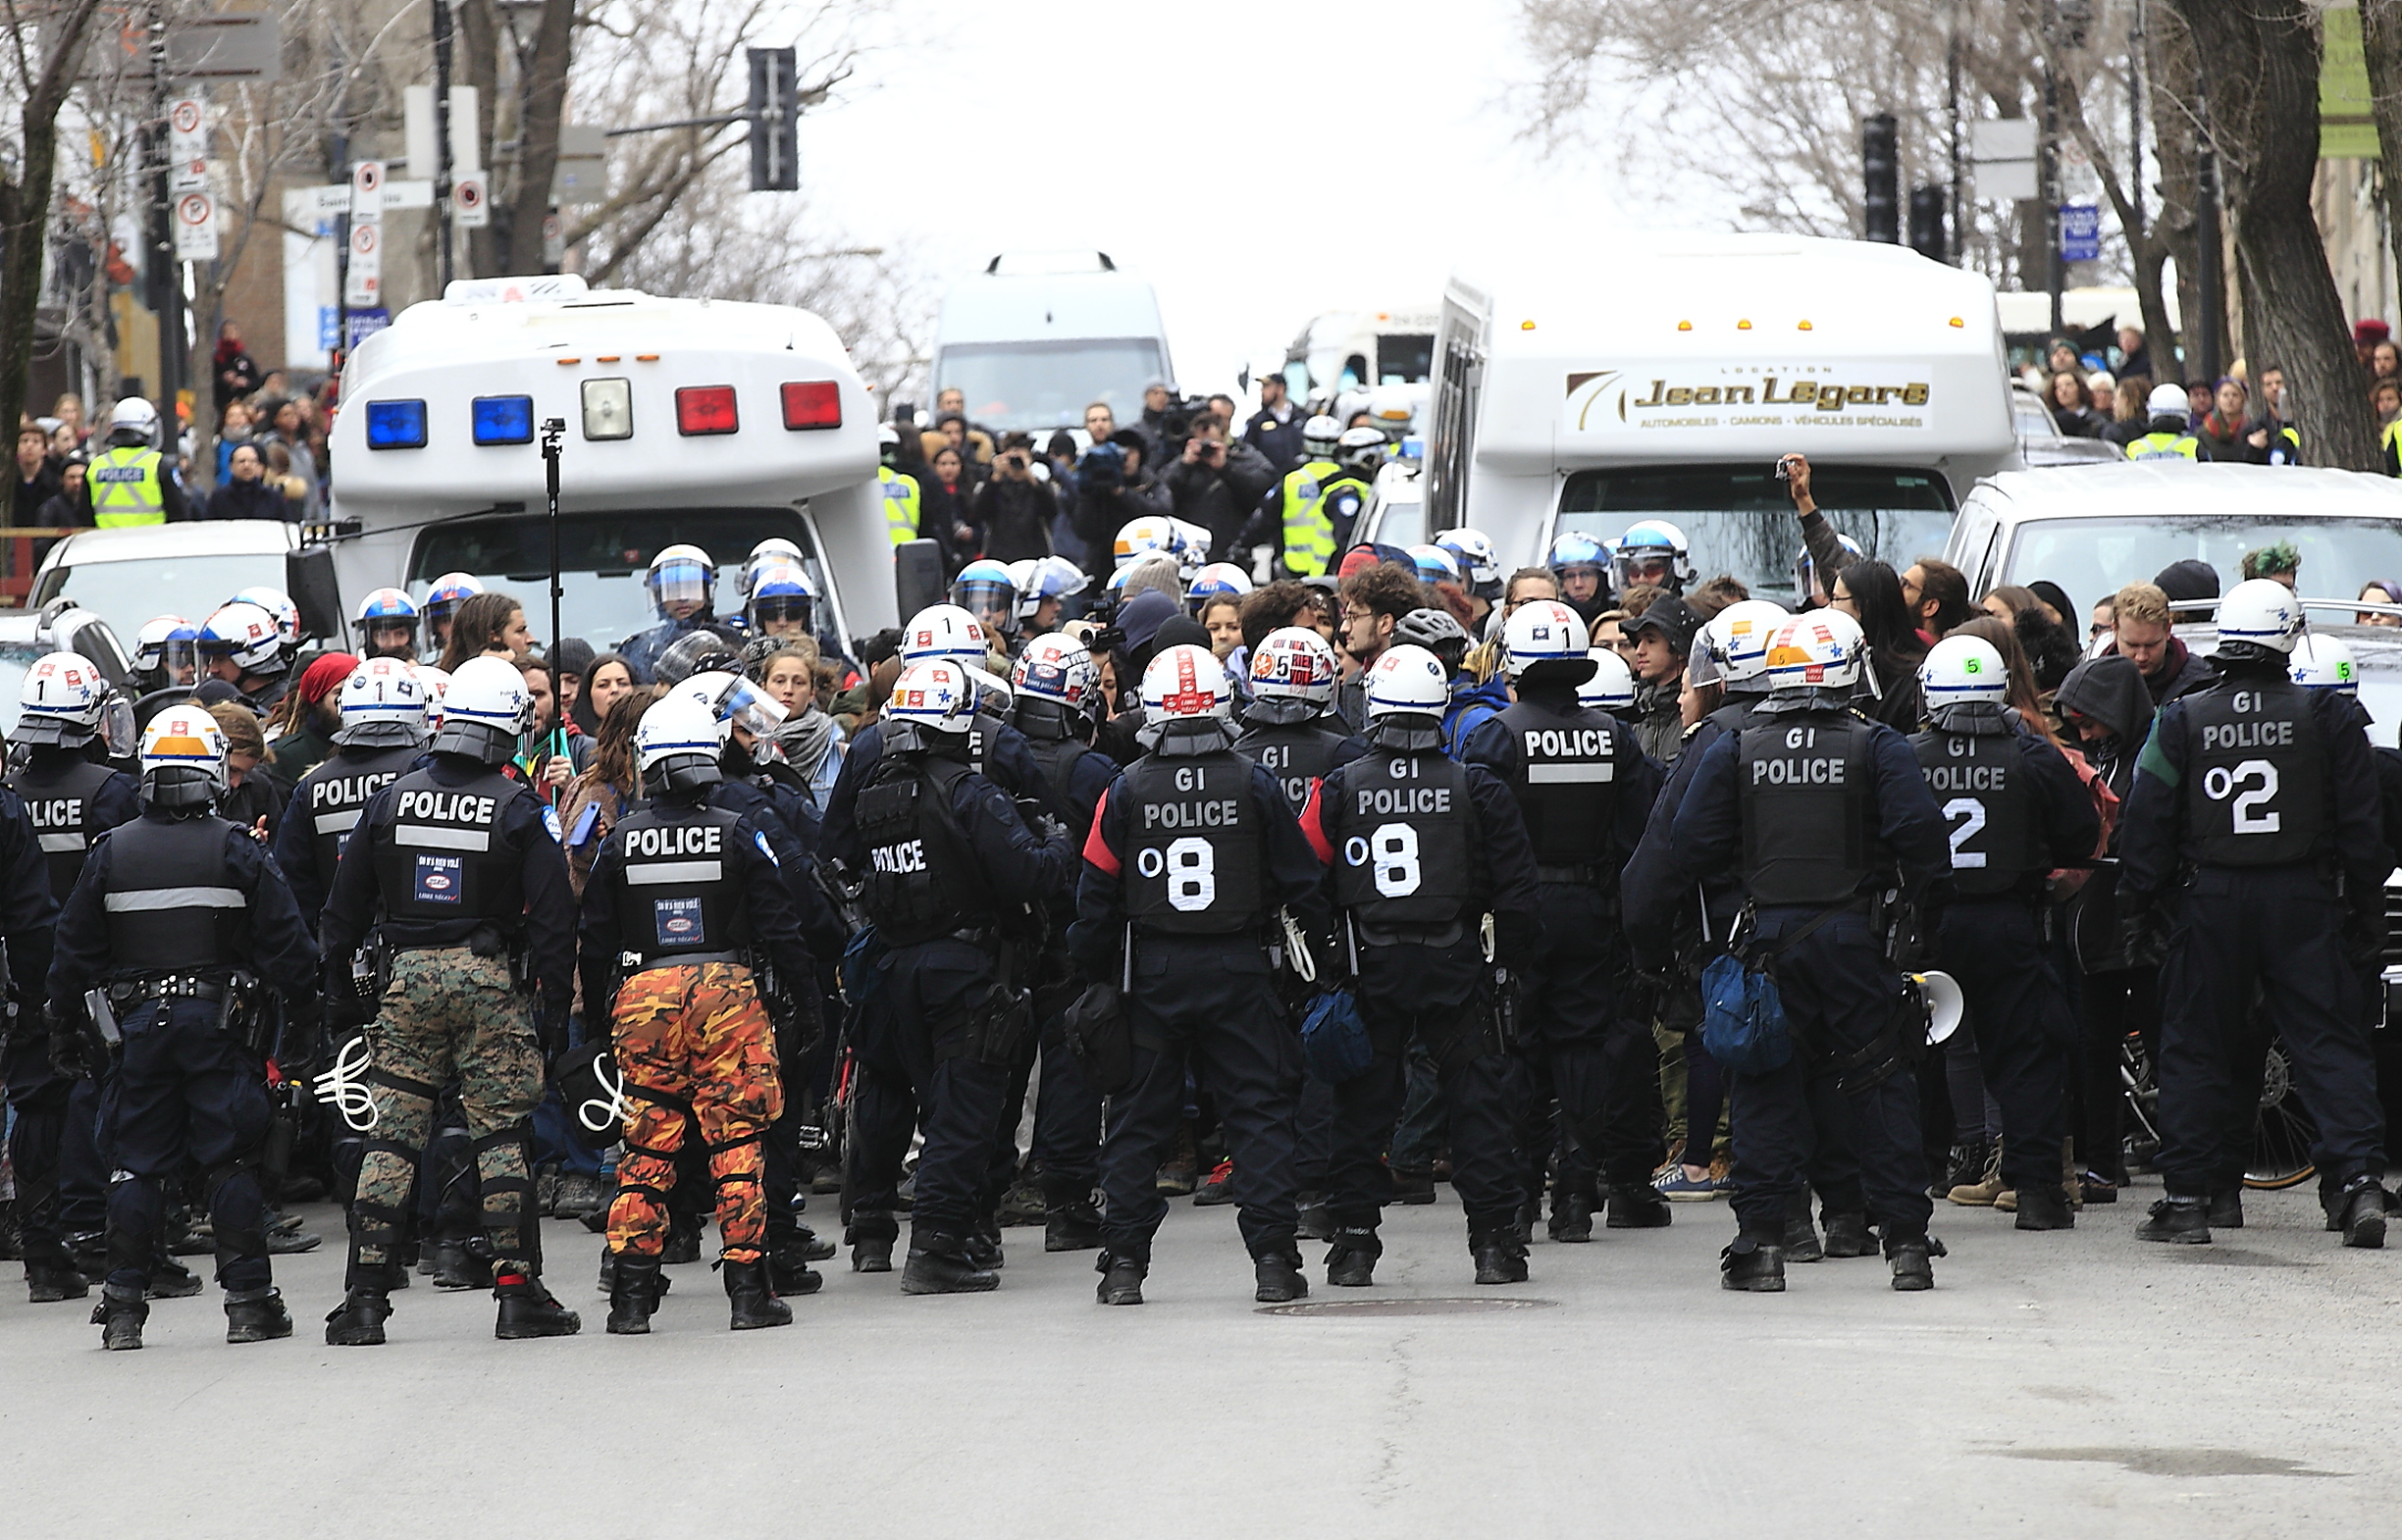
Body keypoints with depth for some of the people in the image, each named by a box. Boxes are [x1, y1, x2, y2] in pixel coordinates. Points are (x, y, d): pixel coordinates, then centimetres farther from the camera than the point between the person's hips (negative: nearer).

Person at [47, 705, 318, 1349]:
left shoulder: (111, 853, 0)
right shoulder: (234, 851, -6)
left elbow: (74, 952, 6)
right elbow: (286, 944, -6)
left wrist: (66, 1029, 16)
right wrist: (308, 1015, 4)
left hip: (139, 1023, 2)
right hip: (217, 1022, -2)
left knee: (136, 1165, 8)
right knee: (232, 1161, 3)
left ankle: (123, 1306, 6)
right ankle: (247, 1301, 2)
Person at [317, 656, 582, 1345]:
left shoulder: (392, 799, 5)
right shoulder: (518, 809, -4)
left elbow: (345, 905, 10)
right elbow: (553, 915, -5)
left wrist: (341, 987, 18)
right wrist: (553, 1006, 0)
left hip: (407, 978, 2)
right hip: (490, 979, -2)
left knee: (392, 1138, 4)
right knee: (501, 1138, 3)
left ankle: (365, 1297, 0)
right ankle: (518, 1293, 2)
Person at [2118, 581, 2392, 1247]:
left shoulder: (2181, 720, -1)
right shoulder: (2328, 717, -2)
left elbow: (2148, 824, 1)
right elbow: (2360, 823, 2)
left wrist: (2138, 908, 8)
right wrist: (2366, 911, 9)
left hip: (2209, 899, 0)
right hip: (2304, 903, 0)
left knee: (2196, 1048, 8)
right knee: (2329, 1042, 2)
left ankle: (2189, 1194, 7)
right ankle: (2357, 1179, -9)